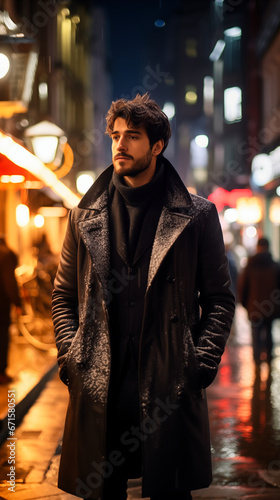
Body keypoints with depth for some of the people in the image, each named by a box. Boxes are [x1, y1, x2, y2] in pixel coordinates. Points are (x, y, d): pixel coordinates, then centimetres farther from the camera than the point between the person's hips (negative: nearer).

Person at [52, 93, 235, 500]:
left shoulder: (197, 216, 3)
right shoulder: (85, 215, 10)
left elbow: (220, 297, 5)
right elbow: (63, 295, 14)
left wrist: (202, 361, -5)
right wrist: (70, 356, 2)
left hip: (171, 388, -2)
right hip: (99, 390, 2)